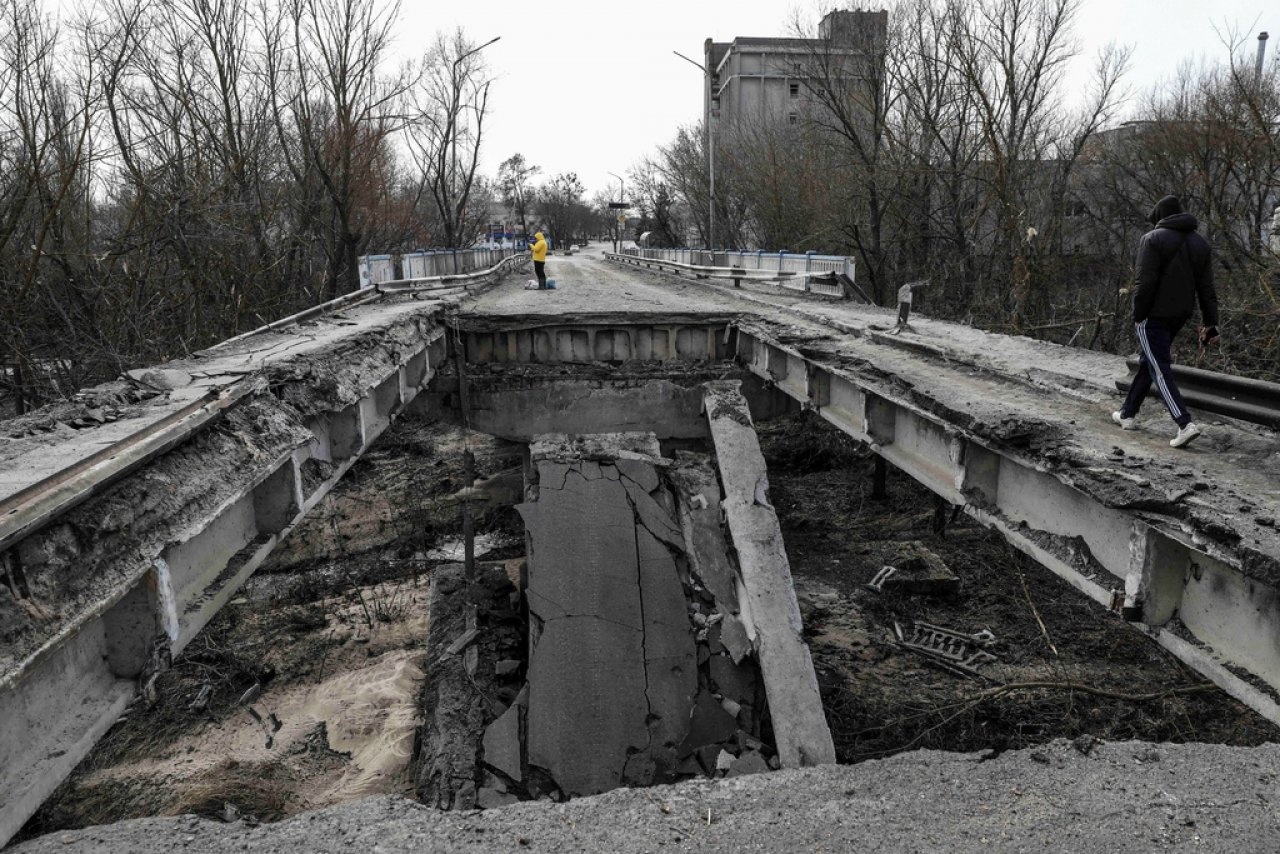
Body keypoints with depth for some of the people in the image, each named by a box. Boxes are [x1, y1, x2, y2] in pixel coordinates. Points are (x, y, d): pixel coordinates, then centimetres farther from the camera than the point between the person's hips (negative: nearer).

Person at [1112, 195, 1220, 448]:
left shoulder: (1152, 239, -9)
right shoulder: (1200, 243, 11)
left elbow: (1145, 283, -17)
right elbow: (1206, 287, 8)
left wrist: (1137, 316, -9)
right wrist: (1210, 322, 10)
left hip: (1154, 315, -7)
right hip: (1180, 315, 7)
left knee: (1159, 369, -7)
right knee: (1147, 362, 19)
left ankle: (1185, 424, -17)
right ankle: (1128, 414, 28)